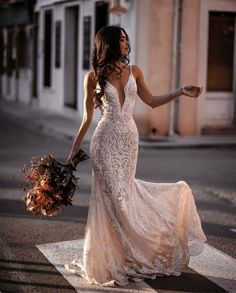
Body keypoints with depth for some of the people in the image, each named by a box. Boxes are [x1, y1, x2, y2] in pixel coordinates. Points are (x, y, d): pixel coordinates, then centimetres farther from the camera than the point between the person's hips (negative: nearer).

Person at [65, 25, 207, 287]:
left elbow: (152, 101, 15)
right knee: (114, 197, -3)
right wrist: (75, 149, 6)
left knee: (123, 190, 9)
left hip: (130, 138, 3)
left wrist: (180, 92, 6)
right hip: (106, 140, -3)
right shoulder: (94, 77, -1)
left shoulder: (134, 72, 8)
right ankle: (109, 262, 11)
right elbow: (87, 116, 5)